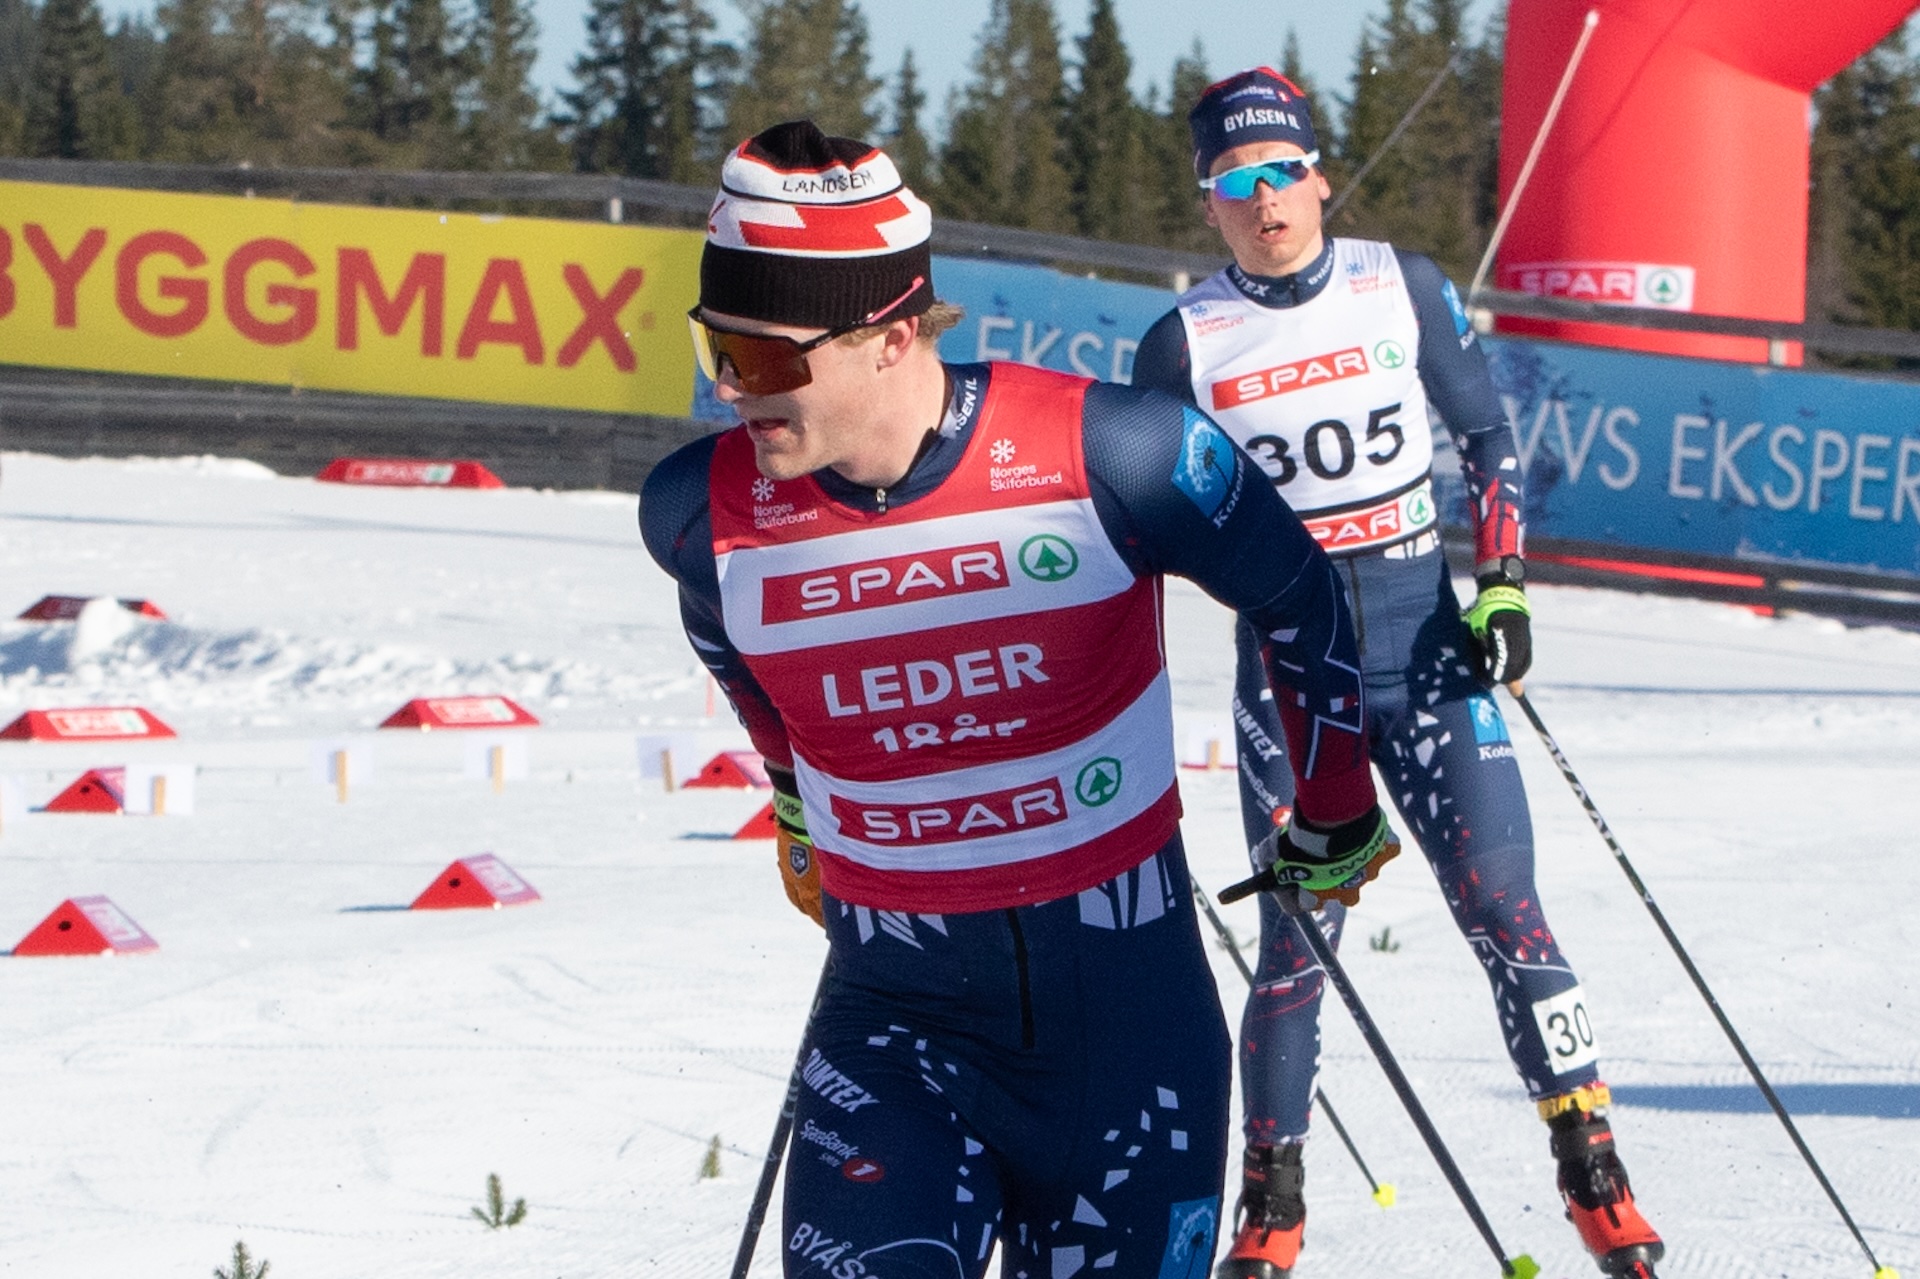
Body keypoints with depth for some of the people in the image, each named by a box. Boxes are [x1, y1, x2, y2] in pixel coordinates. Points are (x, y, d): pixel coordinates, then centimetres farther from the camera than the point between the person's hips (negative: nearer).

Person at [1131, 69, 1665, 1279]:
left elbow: (1488, 434, 10)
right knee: (1299, 938, -2)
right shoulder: (1186, 343, 0)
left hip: (1425, 645, 0)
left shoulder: (1404, 289, 1)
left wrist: (1503, 585, 0)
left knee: (1505, 910, -7)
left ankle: (1597, 1178, -1)